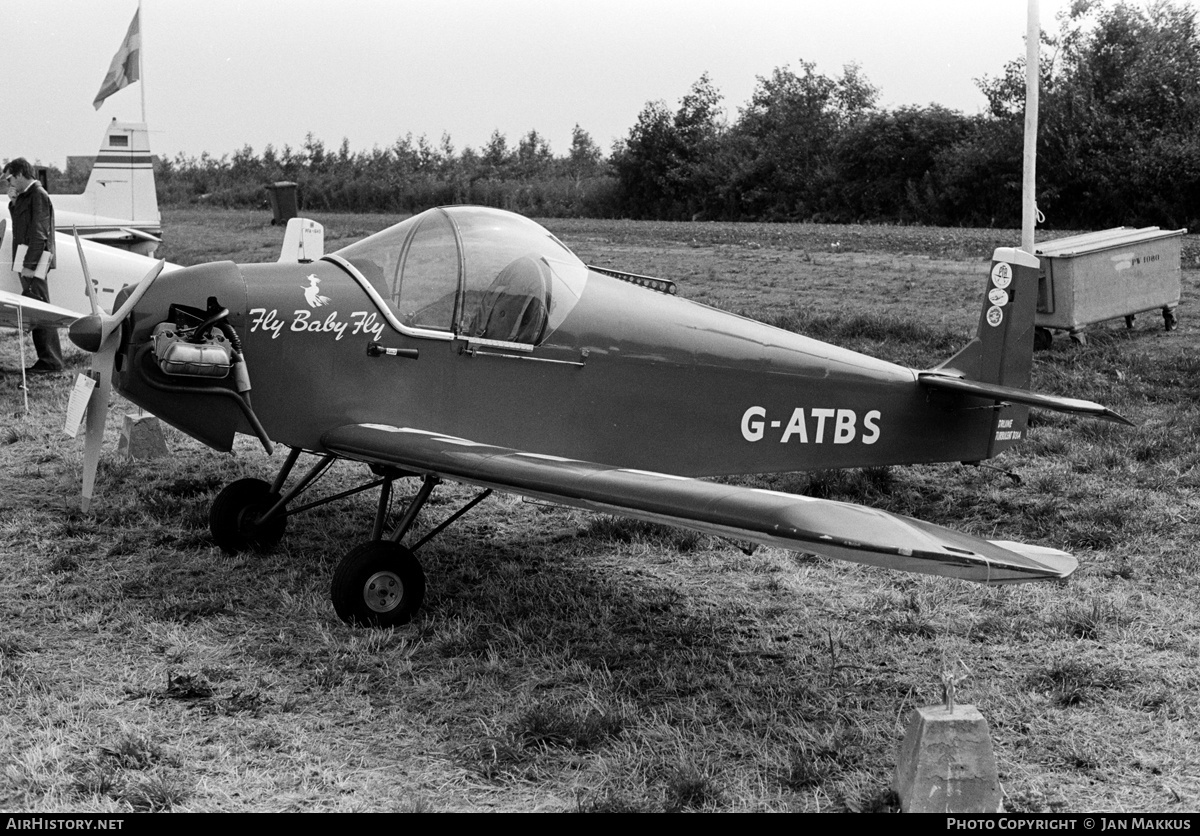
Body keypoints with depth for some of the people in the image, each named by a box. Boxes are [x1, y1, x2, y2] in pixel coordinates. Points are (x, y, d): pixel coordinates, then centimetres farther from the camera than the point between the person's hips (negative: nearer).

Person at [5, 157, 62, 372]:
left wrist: (29, 264, -20)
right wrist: (13, 201, 12)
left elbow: (39, 233, -17)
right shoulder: (24, 196, 19)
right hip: (26, 260, 10)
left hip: (35, 259, -10)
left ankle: (51, 361, -9)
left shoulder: (38, 195, -10)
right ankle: (47, 359, 11)